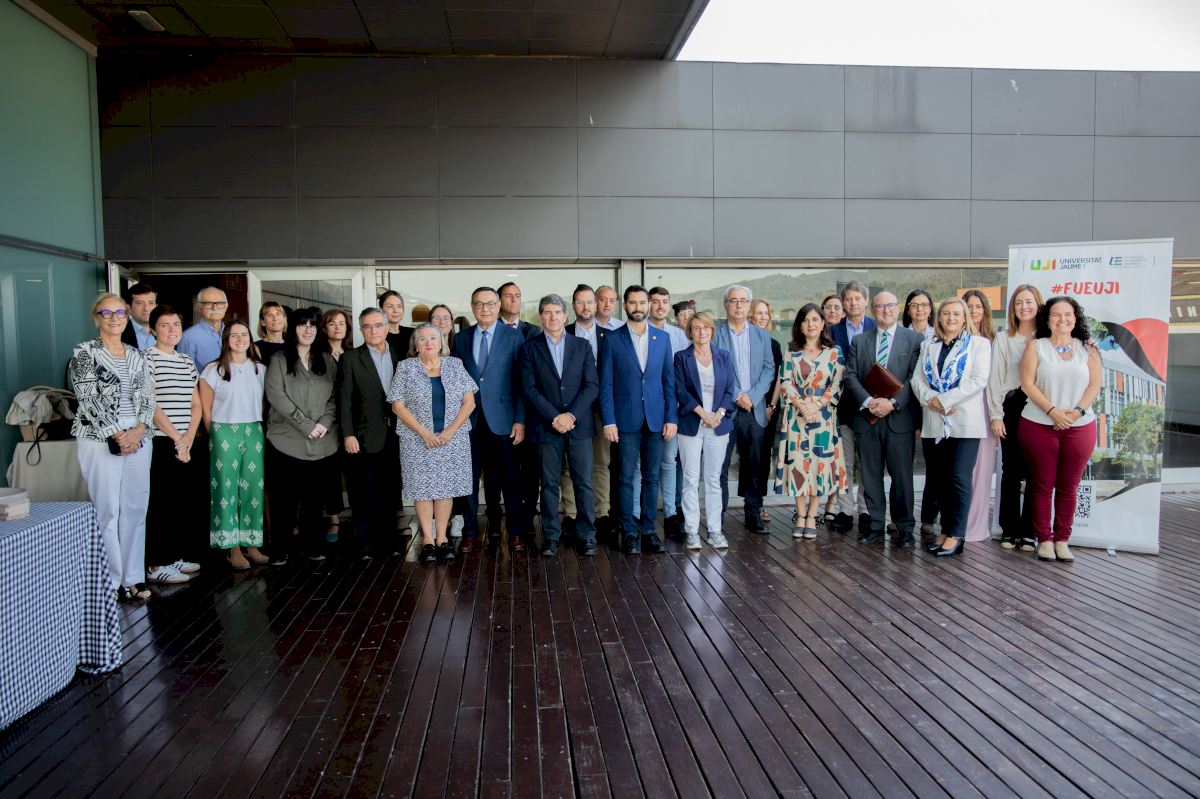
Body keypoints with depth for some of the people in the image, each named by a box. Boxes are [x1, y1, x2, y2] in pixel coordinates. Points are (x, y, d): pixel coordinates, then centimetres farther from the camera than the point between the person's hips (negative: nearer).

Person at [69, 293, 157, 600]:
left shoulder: (136, 356, 14)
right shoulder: (84, 352, -1)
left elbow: (147, 398, 9)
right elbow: (89, 399, -9)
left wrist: (138, 430, -8)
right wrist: (118, 436, -13)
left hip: (138, 439, 5)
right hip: (100, 440, -5)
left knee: (136, 509, 5)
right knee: (107, 511, -3)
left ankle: (133, 577, 12)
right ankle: (111, 581, 5)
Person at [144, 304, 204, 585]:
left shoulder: (187, 362, 16)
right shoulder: (148, 359, -5)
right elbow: (150, 405, -12)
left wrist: (188, 438, -2)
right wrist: (176, 438, -13)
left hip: (186, 443, 7)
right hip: (160, 442, -7)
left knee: (186, 501, 8)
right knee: (161, 503, -4)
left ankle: (175, 556, 20)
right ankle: (156, 565, 3)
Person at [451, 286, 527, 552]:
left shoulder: (513, 336, 0)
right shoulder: (461, 339, 9)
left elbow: (521, 382, -3)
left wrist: (520, 420, -8)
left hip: (502, 419, -2)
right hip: (470, 420, 3)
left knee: (509, 479, 5)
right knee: (470, 478, 7)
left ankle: (516, 532, 16)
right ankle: (470, 531, 20)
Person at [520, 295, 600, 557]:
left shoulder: (582, 346, 8)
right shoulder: (530, 348, 5)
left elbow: (592, 385, 2)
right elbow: (529, 388, -2)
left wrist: (571, 415, -10)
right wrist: (554, 417, -11)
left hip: (579, 425, 1)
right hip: (546, 426, -1)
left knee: (584, 482, 0)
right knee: (549, 484, 4)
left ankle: (587, 536, 9)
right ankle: (551, 537, 12)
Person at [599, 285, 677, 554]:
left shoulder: (662, 338, 9)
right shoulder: (612, 339, 1)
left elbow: (669, 380, 9)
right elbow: (605, 383, -2)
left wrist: (672, 418, 1)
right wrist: (609, 421, -9)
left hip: (656, 420, 3)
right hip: (626, 420, -2)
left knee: (651, 478, 7)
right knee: (626, 478, 2)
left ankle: (648, 530, 17)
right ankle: (629, 532, 11)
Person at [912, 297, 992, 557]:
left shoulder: (980, 344, 5)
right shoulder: (928, 346, 17)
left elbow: (979, 380, -8)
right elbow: (917, 379, 8)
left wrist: (945, 400, -14)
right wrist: (931, 399, -12)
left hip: (964, 421, -4)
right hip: (933, 423, 4)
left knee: (959, 479, -7)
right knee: (937, 479, 6)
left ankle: (955, 535, 0)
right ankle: (946, 529, 16)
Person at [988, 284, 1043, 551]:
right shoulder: (1003, 340, 8)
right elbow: (995, 379, 4)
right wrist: (996, 415, -2)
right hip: (1012, 408, 0)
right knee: (1011, 471, 5)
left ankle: (1029, 531, 9)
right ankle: (1009, 529, 12)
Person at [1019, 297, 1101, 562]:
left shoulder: (1087, 348, 8)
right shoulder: (1036, 346, 3)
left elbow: (1094, 385, 3)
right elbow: (1027, 383, -5)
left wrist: (1077, 411, -13)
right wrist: (1052, 411, -15)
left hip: (1080, 427, 2)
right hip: (1039, 426, -1)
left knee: (1068, 486, 6)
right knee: (1042, 485, 4)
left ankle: (1062, 540, 16)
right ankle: (1044, 540, 14)